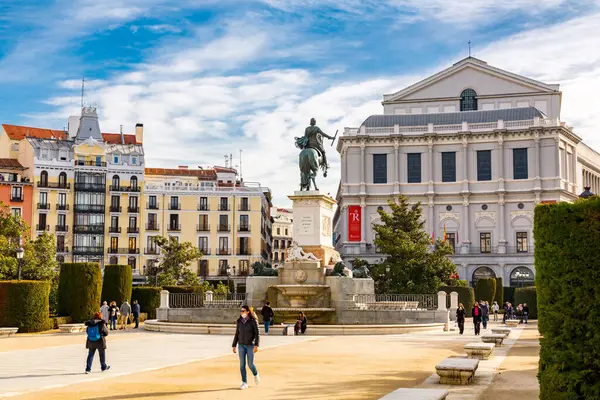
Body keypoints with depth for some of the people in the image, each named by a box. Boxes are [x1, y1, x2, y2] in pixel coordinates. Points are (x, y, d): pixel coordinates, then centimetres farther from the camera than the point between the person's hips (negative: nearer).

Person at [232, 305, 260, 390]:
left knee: (250, 364, -4)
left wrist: (256, 345, -21)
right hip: (241, 345, 4)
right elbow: (237, 334, 10)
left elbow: (257, 334, -12)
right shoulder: (239, 322, 4)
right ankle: (244, 383, 6)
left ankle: (256, 374, 28)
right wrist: (234, 345, 6)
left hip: (250, 345, -4)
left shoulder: (253, 321, -9)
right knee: (242, 364, -1)